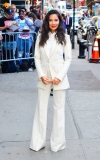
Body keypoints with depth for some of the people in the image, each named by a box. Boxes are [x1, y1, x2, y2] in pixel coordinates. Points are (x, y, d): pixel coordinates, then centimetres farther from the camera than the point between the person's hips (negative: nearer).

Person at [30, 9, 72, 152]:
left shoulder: (64, 37, -1)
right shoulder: (41, 37, 3)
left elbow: (68, 59, -3)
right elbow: (37, 58, 2)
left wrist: (60, 76, -12)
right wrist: (41, 75, -10)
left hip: (59, 77, -2)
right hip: (44, 76, 2)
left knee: (59, 109, 7)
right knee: (41, 109, 6)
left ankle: (57, 143, 18)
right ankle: (38, 142, 15)